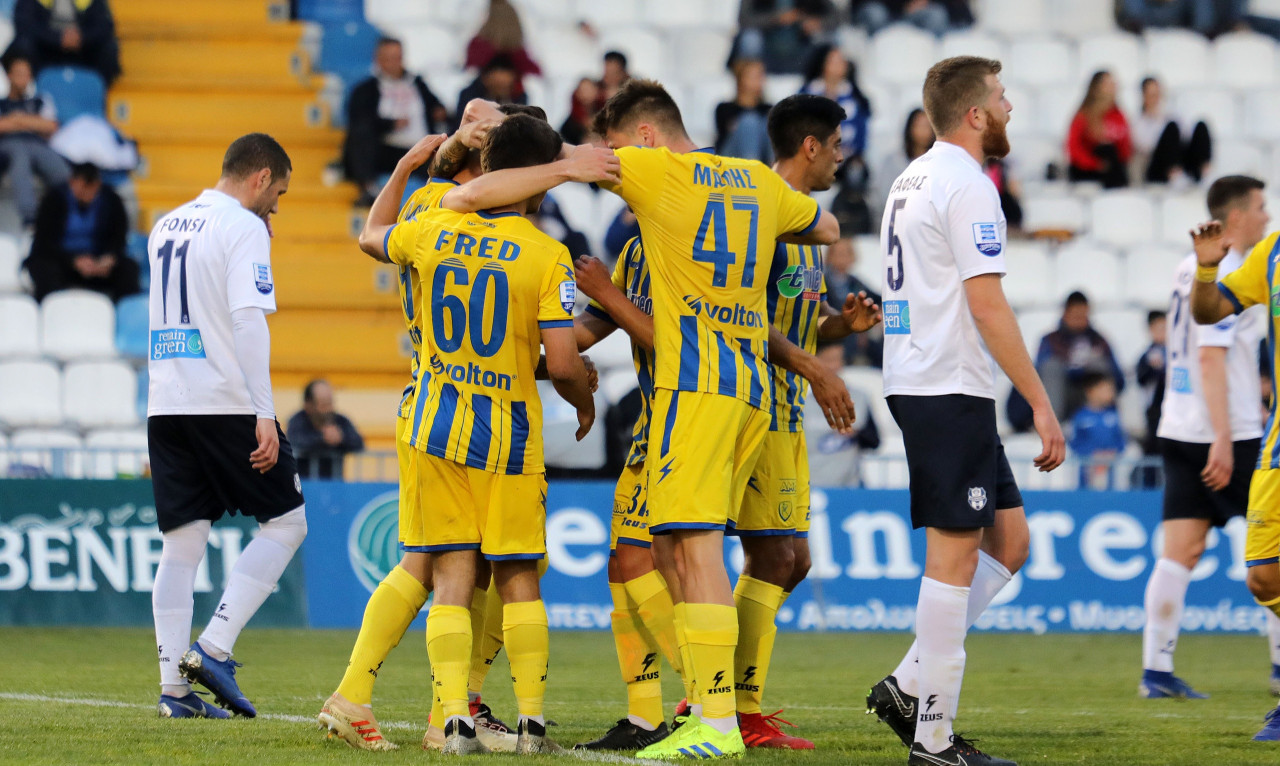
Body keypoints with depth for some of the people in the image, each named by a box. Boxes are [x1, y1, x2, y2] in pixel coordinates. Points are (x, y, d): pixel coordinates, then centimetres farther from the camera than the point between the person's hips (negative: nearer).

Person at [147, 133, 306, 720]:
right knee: (286, 523, 4)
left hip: (165, 404, 7)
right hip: (225, 402, -7)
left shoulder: (164, 227, 17)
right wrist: (265, 414, -19)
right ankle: (212, 649, -8)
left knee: (181, 545, 6)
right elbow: (247, 319, -16)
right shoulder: (243, 228, -6)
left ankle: (175, 688, -1)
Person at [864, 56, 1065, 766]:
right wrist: (1042, 404, -17)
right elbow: (987, 307, -18)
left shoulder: (911, 181, 18)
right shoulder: (966, 186, -13)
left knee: (1009, 539, 12)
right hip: (951, 389, -10)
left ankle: (908, 685, 8)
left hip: (914, 382, 10)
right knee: (955, 553, -7)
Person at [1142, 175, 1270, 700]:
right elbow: (1211, 356, -19)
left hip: (1179, 432, 8)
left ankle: (1156, 668, -3)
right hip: (1226, 434, -8)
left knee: (1180, 550, 3)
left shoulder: (1190, 268, 15)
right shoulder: (1226, 274, -13)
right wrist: (1223, 438, -22)